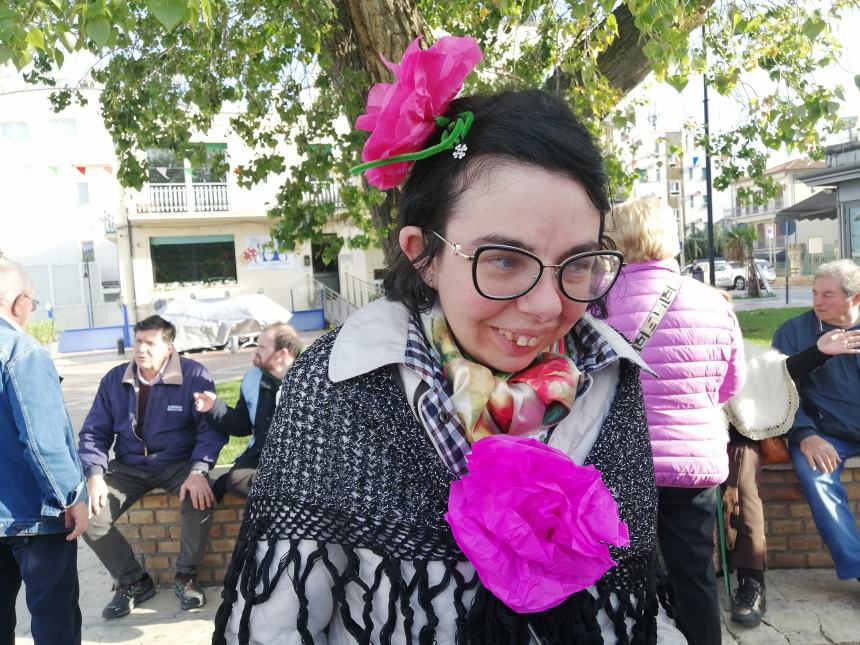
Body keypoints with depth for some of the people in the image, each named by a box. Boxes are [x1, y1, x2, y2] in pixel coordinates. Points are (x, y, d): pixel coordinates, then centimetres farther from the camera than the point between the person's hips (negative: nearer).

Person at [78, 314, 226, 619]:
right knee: (87, 516, -16)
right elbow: (94, 432, 3)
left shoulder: (194, 375, -12)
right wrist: (94, 475, -14)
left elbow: (211, 427, -15)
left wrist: (199, 470, -29)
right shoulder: (114, 379, -1)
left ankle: (186, 576, -2)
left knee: (200, 501, -32)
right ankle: (133, 581, 9)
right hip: (128, 467, 4)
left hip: (178, 463, -3)